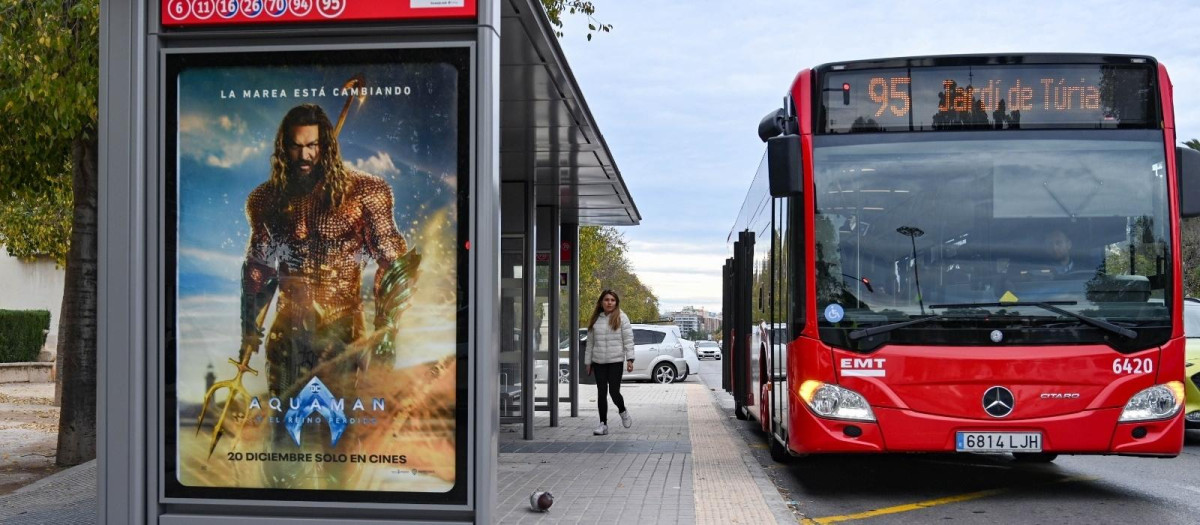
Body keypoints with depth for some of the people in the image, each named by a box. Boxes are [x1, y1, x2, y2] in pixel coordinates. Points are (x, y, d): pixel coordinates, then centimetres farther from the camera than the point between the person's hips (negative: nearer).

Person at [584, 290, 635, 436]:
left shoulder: (621, 318, 0)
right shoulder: (595, 320, 10)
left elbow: (628, 340, -3)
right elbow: (590, 342, 15)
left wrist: (629, 359, -10)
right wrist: (588, 362, 14)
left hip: (616, 360, -3)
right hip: (598, 362, 3)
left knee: (614, 391, -8)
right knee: (601, 392, 3)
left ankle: (622, 411, 24)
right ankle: (603, 424, 10)